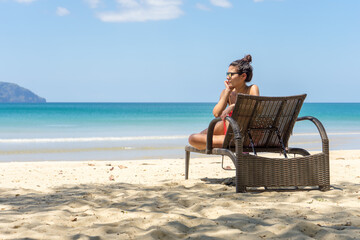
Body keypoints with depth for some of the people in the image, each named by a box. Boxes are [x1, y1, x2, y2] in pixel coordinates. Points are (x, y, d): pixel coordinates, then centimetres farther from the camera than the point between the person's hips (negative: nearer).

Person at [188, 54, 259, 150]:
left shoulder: (252, 89, -7)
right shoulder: (226, 92, 3)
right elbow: (216, 114, -11)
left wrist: (233, 106, -33)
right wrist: (228, 91, -10)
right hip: (226, 130, 5)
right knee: (192, 138, -15)